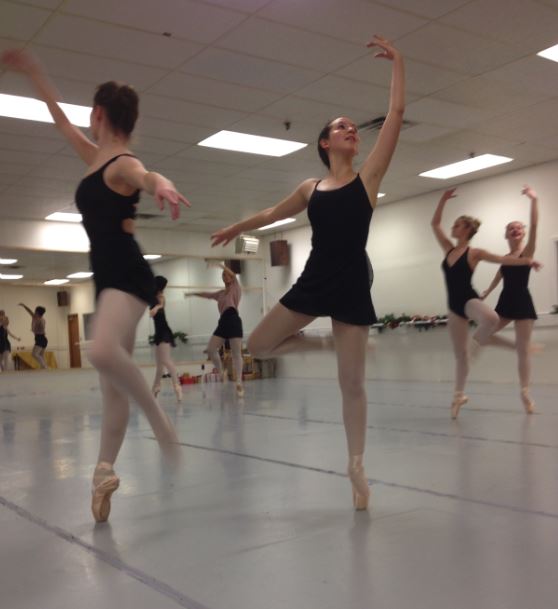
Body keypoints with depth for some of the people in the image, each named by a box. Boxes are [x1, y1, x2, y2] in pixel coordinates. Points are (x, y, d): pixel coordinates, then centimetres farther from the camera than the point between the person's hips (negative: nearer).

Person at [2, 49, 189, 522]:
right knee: (112, 384, 9)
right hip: (108, 279, 9)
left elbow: (147, 176, -33)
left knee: (105, 353, -36)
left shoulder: (124, 163, -9)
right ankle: (105, 472, 14)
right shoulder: (95, 157, 16)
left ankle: (159, 418, -17)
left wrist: (161, 184, -58)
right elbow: (60, 117, 30)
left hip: (128, 275, -9)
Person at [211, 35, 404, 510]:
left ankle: (357, 466, 13)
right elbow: (273, 213, 27)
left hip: (352, 285, -3)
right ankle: (313, 342, 27)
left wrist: (398, 62, 1)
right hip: (314, 282, 3)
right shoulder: (312, 187, 10)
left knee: (352, 382, 0)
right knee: (258, 345, 1)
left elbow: (397, 113, -2)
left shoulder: (368, 176, 3)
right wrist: (235, 228, 37)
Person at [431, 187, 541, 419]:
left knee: (491, 318, -41)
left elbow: (502, 259, -7)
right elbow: (435, 224, 9)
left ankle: (479, 341, -9)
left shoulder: (474, 253, -5)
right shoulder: (449, 249, 9)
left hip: (469, 300, -5)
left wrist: (526, 261, -18)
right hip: (453, 306, 5)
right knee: (460, 353, 11)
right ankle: (459, 394, 22)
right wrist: (443, 200, 4)